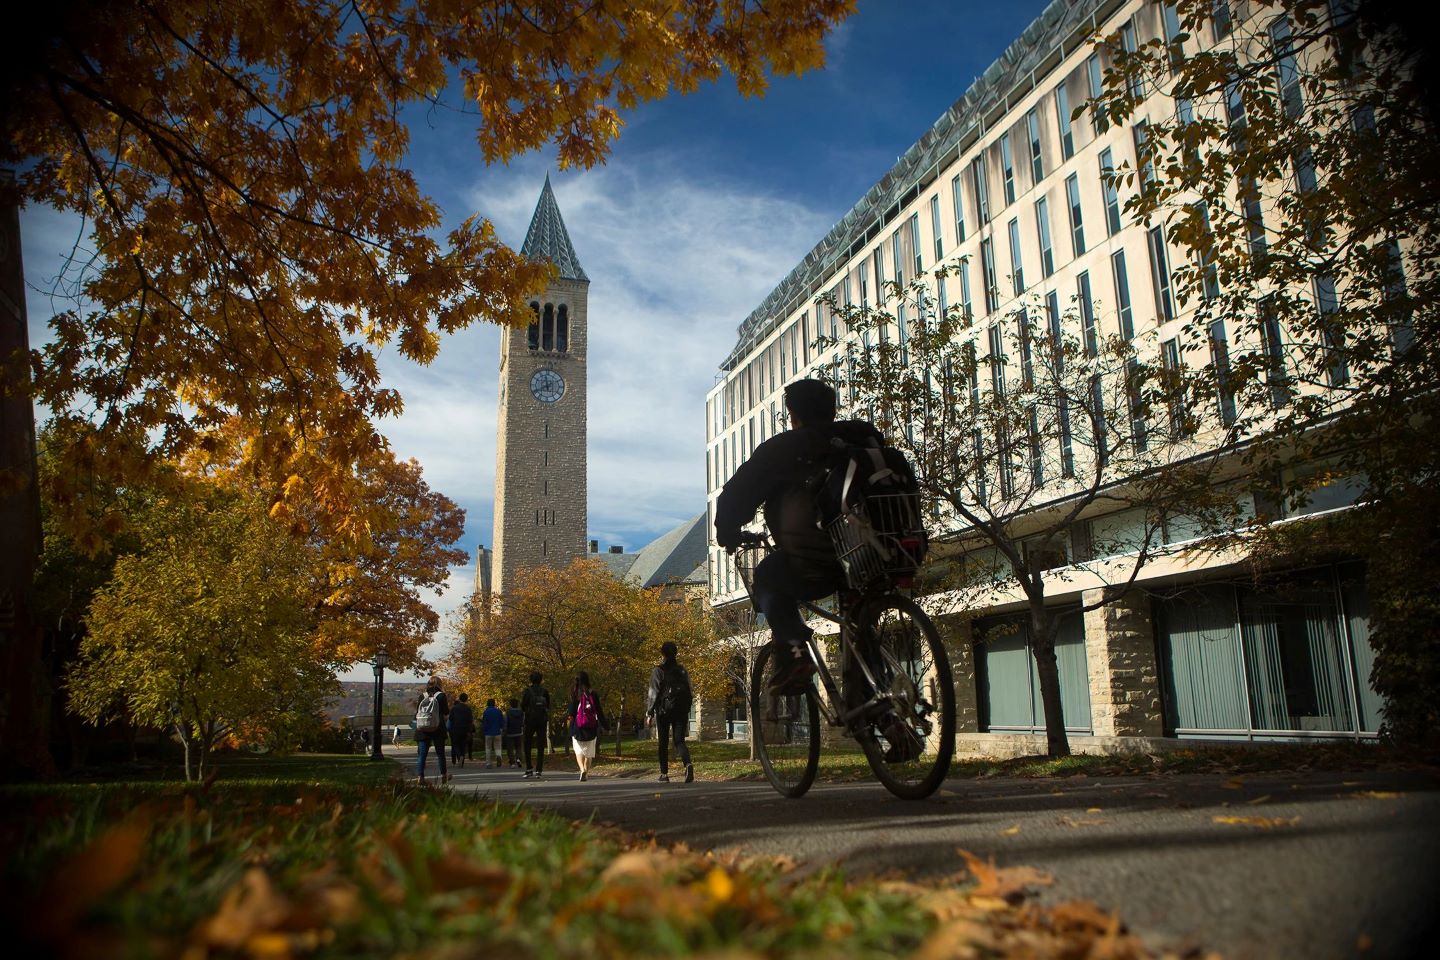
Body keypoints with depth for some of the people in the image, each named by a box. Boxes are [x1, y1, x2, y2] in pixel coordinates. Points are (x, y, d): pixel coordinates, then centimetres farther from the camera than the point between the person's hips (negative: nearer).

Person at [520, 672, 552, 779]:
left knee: (527, 745, 12)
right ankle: (539, 771, -2)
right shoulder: (545, 691, 2)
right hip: (542, 721, 2)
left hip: (530, 720, -2)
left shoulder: (528, 691, -5)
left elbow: (522, 706, -7)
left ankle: (529, 769, 5)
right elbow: (548, 707, 6)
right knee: (541, 747, 4)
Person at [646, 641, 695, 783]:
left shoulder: (658, 671, -5)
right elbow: (690, 692, 8)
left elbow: (653, 694, -8)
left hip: (663, 711, -3)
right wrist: (686, 710, 16)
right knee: (679, 741, 3)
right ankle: (688, 764, -24)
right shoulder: (683, 670, 8)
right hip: (681, 712, 3)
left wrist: (649, 713, -4)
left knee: (663, 743, 10)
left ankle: (664, 774, 11)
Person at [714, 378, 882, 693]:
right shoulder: (866, 437, 21)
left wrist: (727, 534, 30)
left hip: (813, 567, -4)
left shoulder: (782, 448, 10)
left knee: (767, 578, 24)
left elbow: (736, 495, 13)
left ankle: (791, 651, 2)